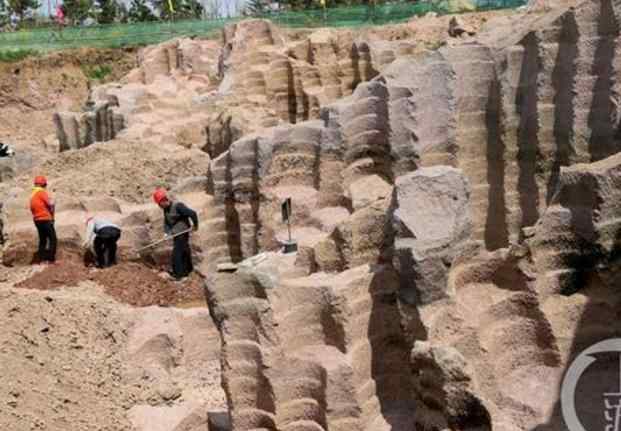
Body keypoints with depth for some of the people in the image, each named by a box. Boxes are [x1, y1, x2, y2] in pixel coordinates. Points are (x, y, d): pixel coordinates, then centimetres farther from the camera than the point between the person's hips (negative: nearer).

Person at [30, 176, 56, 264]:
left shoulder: (32, 194, 15)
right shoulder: (42, 192, -12)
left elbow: (32, 208, 17)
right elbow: (51, 203, -19)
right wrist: (52, 213, -3)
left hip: (37, 219, 8)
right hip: (45, 219, -8)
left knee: (42, 240, 15)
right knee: (52, 239, -4)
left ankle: (42, 259, 15)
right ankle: (51, 259, -9)